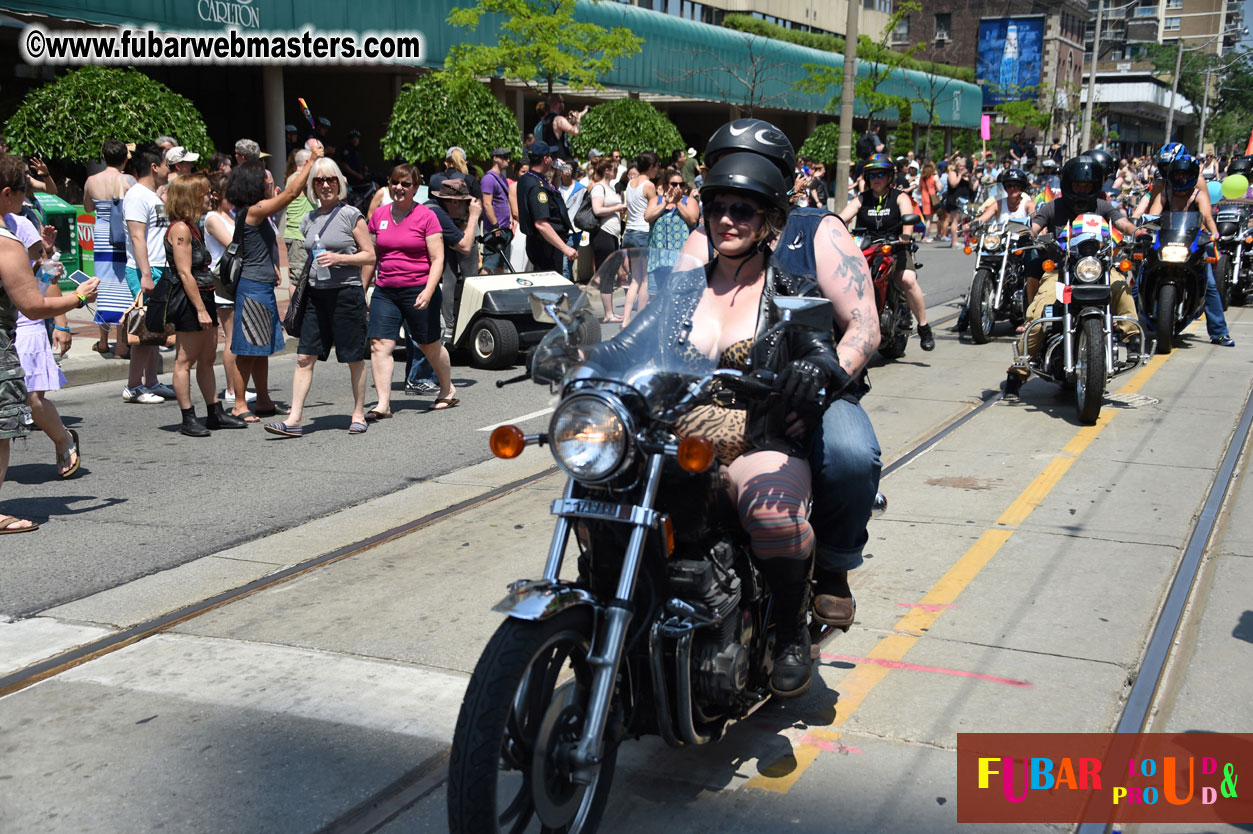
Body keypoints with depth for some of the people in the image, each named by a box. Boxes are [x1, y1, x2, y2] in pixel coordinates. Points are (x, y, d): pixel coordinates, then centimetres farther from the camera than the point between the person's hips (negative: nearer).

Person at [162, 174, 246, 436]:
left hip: (204, 298, 10)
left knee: (208, 359, 13)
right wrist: (200, 309, -21)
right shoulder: (180, 228, -14)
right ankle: (188, 419, 2)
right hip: (189, 301, -10)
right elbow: (185, 273, -19)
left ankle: (215, 413, 20)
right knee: (185, 361, -2)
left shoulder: (193, 227, 16)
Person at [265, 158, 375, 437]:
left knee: (354, 358, 4)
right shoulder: (308, 220, 13)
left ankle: (358, 414, 17)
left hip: (347, 292, -5)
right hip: (316, 294, 5)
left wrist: (339, 258, -17)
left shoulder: (351, 215, -3)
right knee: (304, 357, -2)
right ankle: (294, 419, -3)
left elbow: (370, 256, -4)